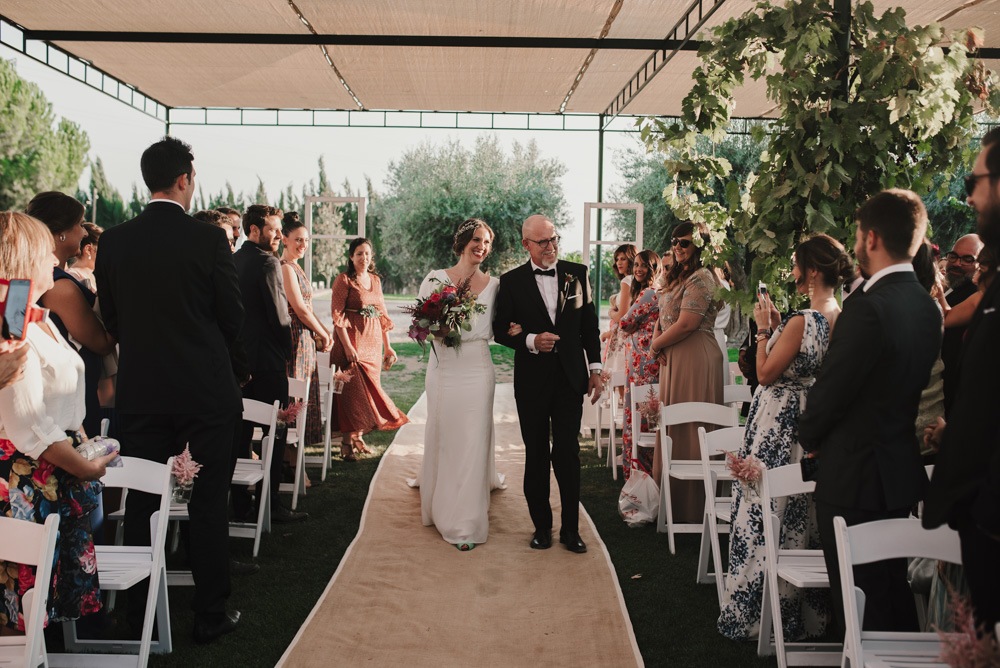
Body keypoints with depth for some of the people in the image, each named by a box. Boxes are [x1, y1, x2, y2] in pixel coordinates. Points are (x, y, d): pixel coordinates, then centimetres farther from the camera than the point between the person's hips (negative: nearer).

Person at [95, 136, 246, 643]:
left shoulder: (113, 241, 0)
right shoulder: (209, 240, -12)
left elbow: (110, 317, 7)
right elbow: (232, 317, -5)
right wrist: (232, 364, 15)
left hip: (140, 390, 3)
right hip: (206, 388, -3)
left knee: (141, 502, 13)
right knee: (208, 504, 7)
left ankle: (138, 614, 23)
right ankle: (210, 615, 15)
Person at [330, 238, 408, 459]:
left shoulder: (375, 280, 13)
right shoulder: (344, 280, -6)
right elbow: (337, 316, -12)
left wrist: (387, 346, 12)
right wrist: (347, 347, -19)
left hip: (373, 342, 6)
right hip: (352, 341, -6)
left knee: (368, 389, 8)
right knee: (354, 389, -6)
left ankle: (358, 437, 18)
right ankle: (347, 442, 1)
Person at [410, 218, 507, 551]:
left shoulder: (494, 284, 6)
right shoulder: (436, 279, 1)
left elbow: (495, 330, 12)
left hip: (478, 371, 1)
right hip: (444, 370, 0)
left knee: (473, 442, 1)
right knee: (443, 439, 10)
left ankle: (466, 523, 11)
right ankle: (442, 504, 34)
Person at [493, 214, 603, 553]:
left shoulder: (577, 273, 4)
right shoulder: (511, 281, -1)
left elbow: (589, 324, 8)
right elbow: (501, 329, 1)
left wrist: (595, 368, 5)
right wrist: (530, 341, -17)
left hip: (570, 377, 1)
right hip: (531, 379, 0)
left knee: (568, 452, 0)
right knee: (536, 454, 8)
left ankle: (571, 528, 12)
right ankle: (541, 526, 20)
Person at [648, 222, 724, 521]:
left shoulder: (700, 278, -14)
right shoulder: (679, 277, 18)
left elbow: (686, 324, -21)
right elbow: (665, 317, 21)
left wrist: (656, 345, -7)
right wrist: (658, 340, 0)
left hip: (694, 360, -10)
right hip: (674, 359, 10)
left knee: (688, 430, -4)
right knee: (673, 428, 13)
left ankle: (690, 509, 6)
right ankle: (673, 500, 23)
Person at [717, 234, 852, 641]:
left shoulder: (801, 320, -22)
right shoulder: (843, 318, 2)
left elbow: (766, 373, -16)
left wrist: (764, 329, -7)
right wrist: (777, 328, 10)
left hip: (779, 424, -8)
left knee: (766, 515, 3)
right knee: (803, 516, 18)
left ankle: (759, 614, 14)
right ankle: (806, 610, 29)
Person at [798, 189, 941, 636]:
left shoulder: (868, 306, -22)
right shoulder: (927, 306, 4)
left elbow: (830, 390, -17)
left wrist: (809, 439, -1)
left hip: (852, 478, -8)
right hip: (901, 471, 8)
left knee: (859, 607, 4)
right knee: (895, 595, 21)